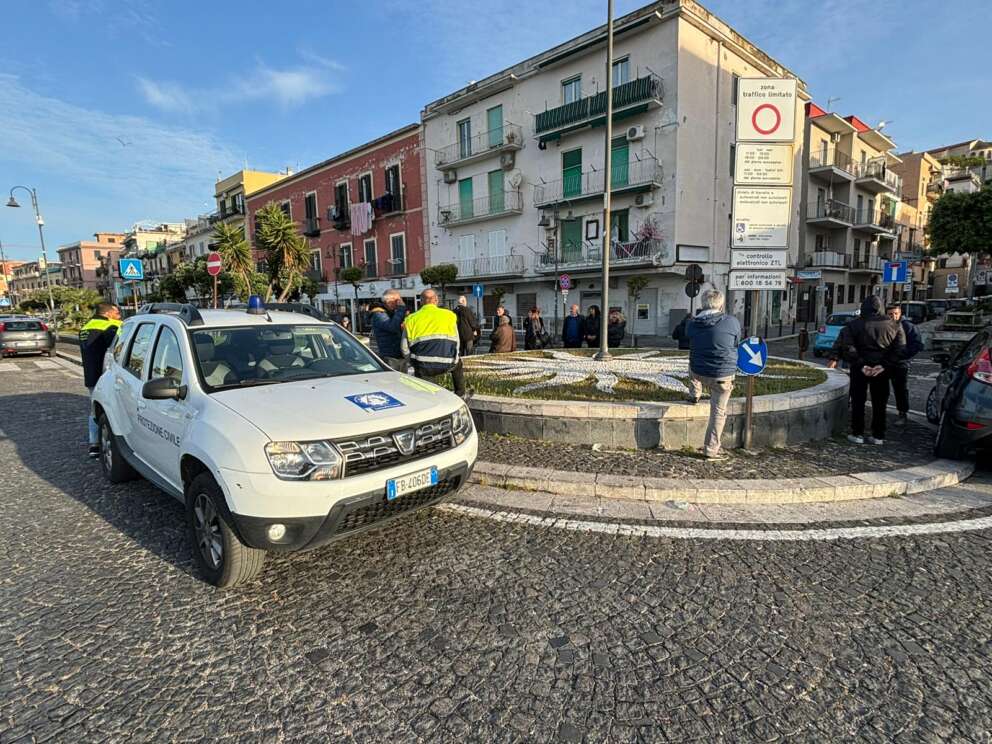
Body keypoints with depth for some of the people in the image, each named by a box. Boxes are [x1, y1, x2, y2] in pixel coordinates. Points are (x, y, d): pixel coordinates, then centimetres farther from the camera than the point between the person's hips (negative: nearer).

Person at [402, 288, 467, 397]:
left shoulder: (412, 318, 8)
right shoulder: (449, 315, 10)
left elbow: (405, 348, 8)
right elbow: (456, 342, 14)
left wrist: (414, 361, 27)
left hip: (423, 367, -1)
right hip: (446, 364, 1)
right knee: (457, 363, 34)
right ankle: (460, 394, 39)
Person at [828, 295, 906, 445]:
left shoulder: (854, 325, -7)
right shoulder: (894, 326, 2)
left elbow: (846, 347, -15)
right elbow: (900, 348, -3)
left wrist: (860, 365, -13)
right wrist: (884, 365, -9)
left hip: (860, 368, -2)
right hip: (882, 370, 3)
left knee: (858, 401, 6)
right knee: (879, 403, 10)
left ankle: (857, 434, 7)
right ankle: (878, 436, 14)